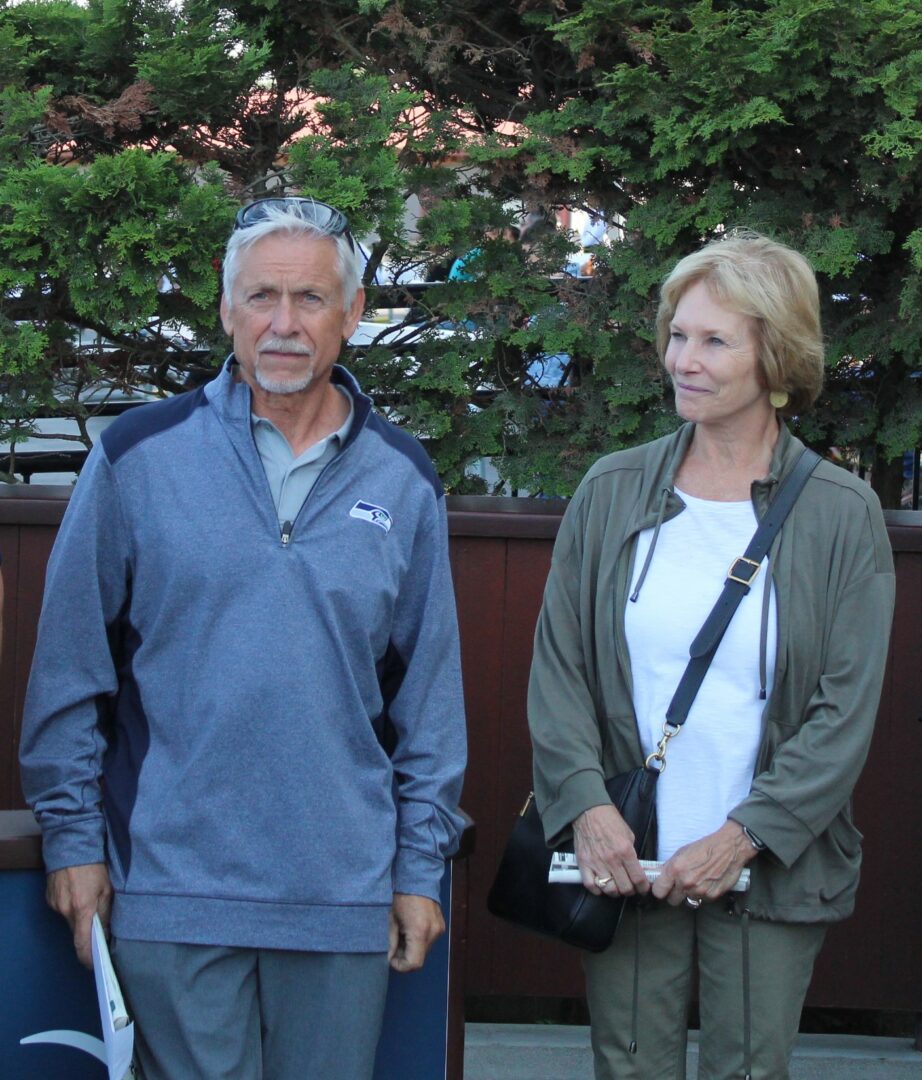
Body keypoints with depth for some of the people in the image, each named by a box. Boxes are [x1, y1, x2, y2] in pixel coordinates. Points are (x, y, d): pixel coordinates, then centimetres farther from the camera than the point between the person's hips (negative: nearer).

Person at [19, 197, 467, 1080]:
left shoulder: (403, 479, 7)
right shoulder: (139, 455, -1)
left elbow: (429, 690, 9)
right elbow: (70, 669, 2)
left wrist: (421, 863, 7)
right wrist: (73, 835, -1)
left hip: (346, 898, 2)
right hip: (173, 890, -2)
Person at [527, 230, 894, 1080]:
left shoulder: (843, 516, -2)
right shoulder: (611, 493, 4)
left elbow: (846, 711, -5)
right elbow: (557, 666, 4)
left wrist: (742, 838, -12)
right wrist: (588, 805, -10)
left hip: (769, 872, -1)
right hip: (625, 860, 1)